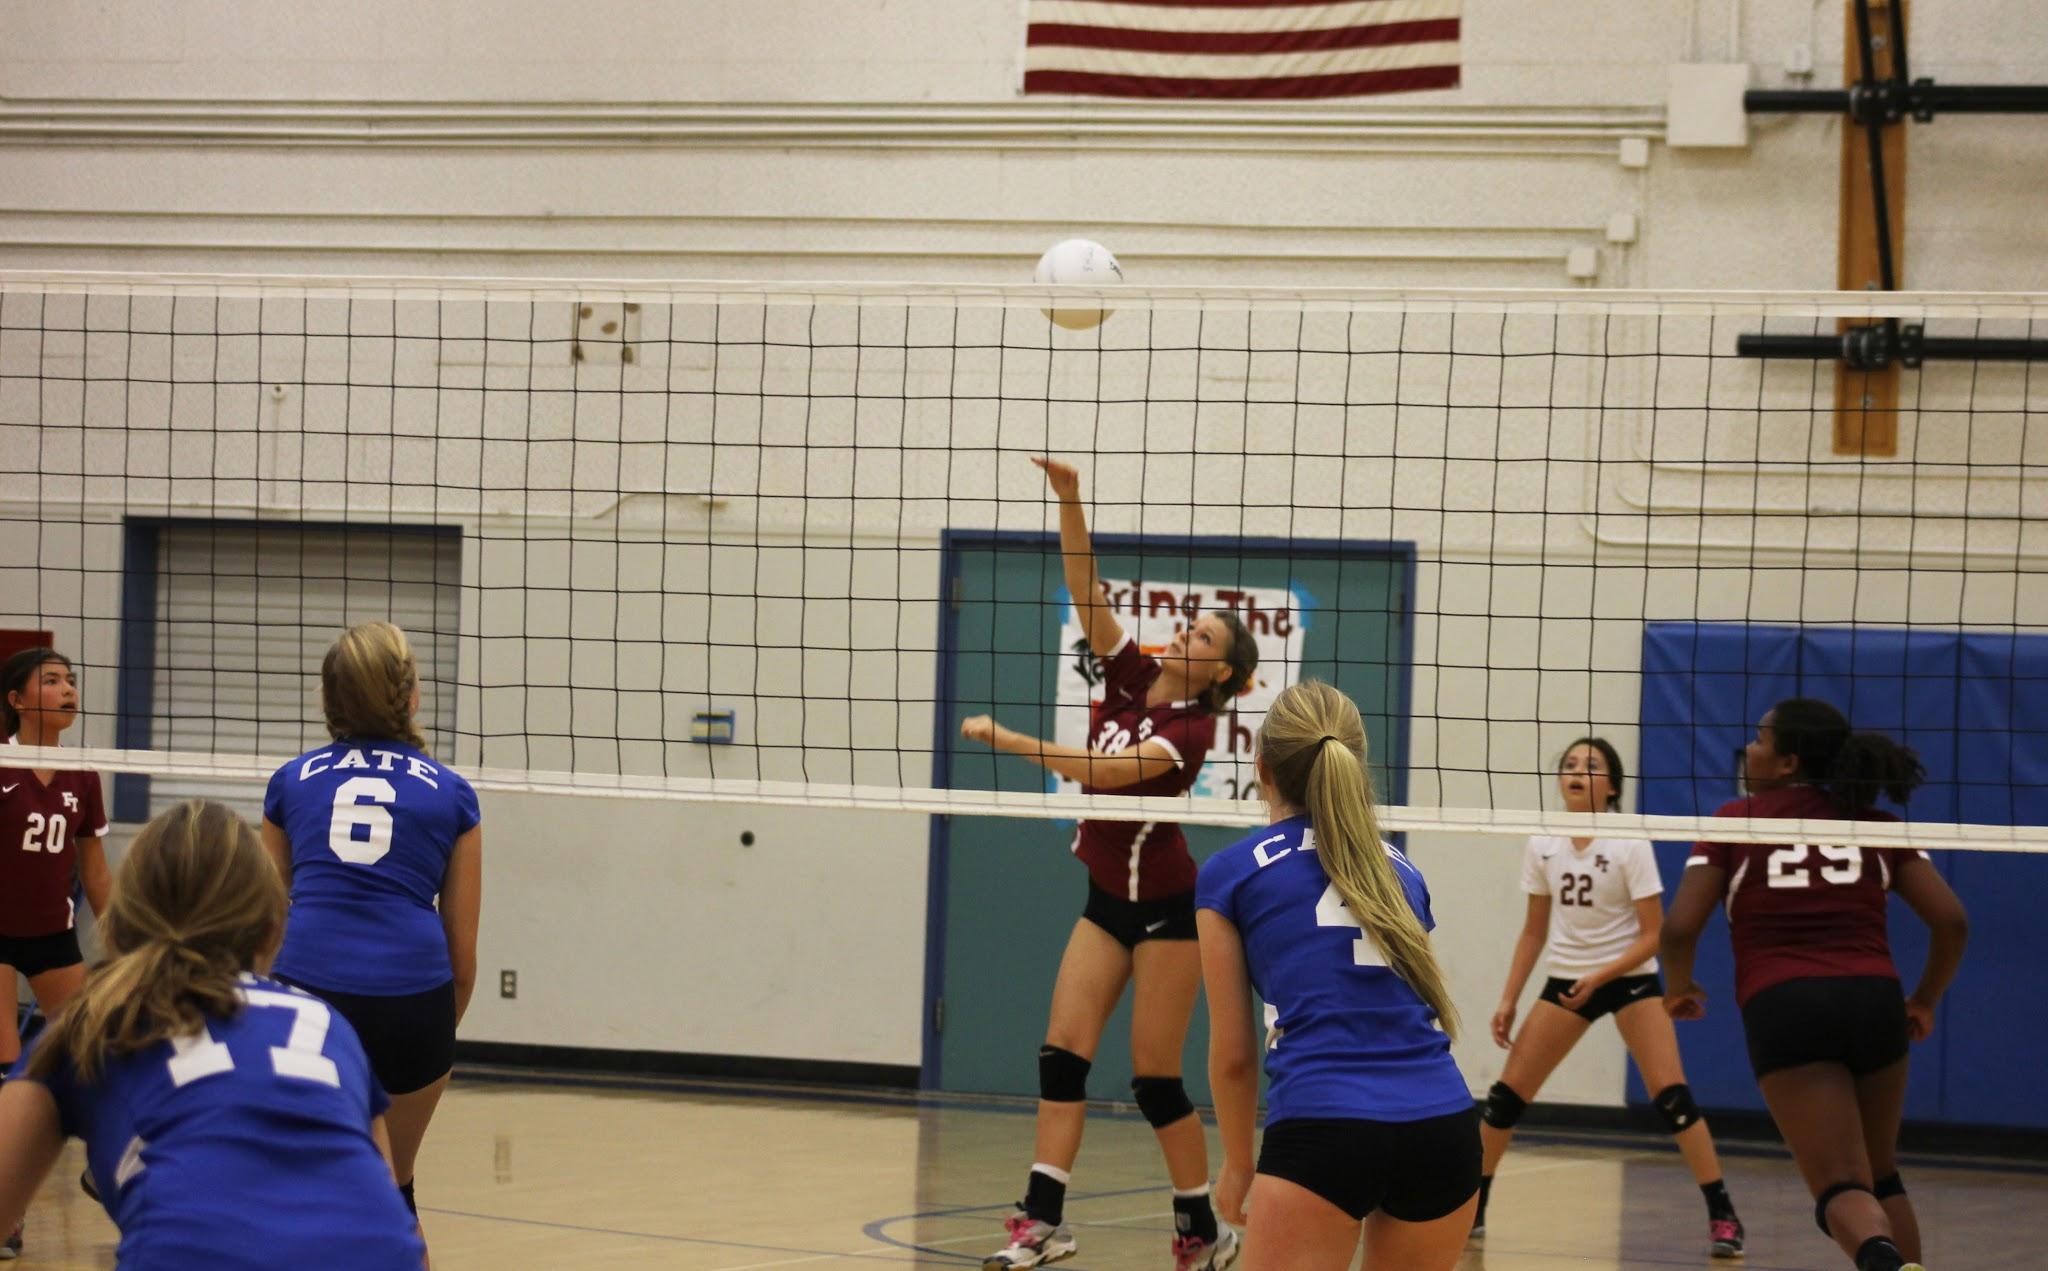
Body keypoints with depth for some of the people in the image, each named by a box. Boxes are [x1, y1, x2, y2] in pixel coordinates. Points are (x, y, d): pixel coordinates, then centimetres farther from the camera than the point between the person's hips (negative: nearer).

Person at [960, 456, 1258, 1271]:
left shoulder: (1192, 727, -16)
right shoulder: (1131, 677, 2)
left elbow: (1106, 771, -30)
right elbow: (1084, 587, -7)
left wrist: (1007, 740, -31)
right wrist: (1068, 499, -19)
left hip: (1166, 907, -7)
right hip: (1107, 898, 7)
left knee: (1155, 1078, -4)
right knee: (1063, 1051, -5)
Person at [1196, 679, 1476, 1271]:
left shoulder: (1230, 873, 10)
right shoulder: (1400, 868, 23)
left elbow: (1233, 1053, 12)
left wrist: (1237, 1163, 27)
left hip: (1324, 1131, -5)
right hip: (1446, 1126, 5)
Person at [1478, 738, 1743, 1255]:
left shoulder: (1630, 845, -14)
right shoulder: (1542, 846, -1)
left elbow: (1652, 935, -13)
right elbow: (1534, 931, 9)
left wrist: (1600, 977, -22)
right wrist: (1509, 999, 4)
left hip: (1628, 978, -4)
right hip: (1565, 980, 4)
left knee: (1671, 1095, -18)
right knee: (1507, 1094, -2)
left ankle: (1722, 1215, -12)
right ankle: (1471, 1206, 13)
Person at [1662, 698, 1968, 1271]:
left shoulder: (1736, 820, 8)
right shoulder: (1876, 826, 15)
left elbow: (1680, 928, 0)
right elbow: (1951, 921, 7)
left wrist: (1679, 989, 20)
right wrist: (1925, 1002, 23)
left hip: (1783, 1009, -3)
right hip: (1874, 1000, 3)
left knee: (1842, 1189, -6)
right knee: (1882, 1177, 23)